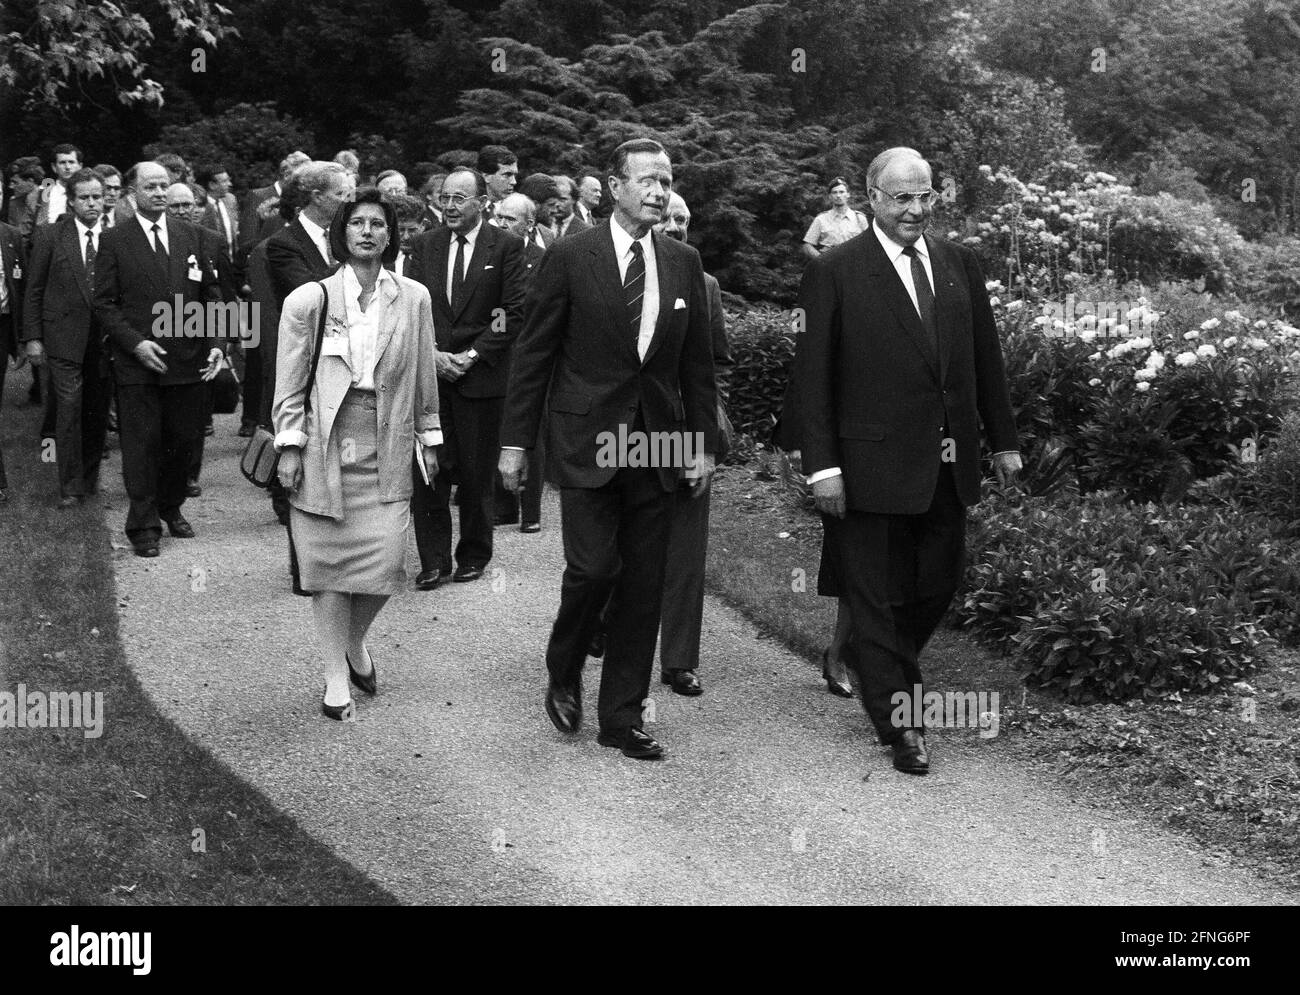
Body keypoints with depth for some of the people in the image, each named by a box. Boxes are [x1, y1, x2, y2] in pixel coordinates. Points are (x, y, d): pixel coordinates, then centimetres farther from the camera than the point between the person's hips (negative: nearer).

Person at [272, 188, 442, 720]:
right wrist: (289, 446, -3)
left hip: (386, 450, 2)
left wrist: (428, 438, 14)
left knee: (386, 563, -4)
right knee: (329, 563, 2)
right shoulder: (309, 299, -2)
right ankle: (336, 675, 16)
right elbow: (289, 382, 1)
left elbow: (424, 378, 13)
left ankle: (355, 641, 26)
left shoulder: (414, 298, 5)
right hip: (325, 446, -2)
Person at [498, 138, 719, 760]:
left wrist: (704, 442, 9)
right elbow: (532, 354, -1)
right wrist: (516, 441, -2)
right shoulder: (570, 258, -4)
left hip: (656, 445, 4)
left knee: (643, 586, 5)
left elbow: (696, 360, 13)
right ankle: (563, 673, 18)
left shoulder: (684, 263, 8)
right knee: (594, 566, -11)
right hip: (586, 442, -4)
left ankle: (622, 716, 17)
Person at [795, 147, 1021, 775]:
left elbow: (986, 357, 14)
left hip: (948, 464, 5)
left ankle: (883, 669, 38)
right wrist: (821, 466, -13)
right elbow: (812, 376, -9)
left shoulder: (959, 264, 9)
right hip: (875, 464, -5)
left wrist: (1003, 440, 13)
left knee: (939, 583, 13)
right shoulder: (834, 273, -7)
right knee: (877, 597, 4)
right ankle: (898, 723, 16)